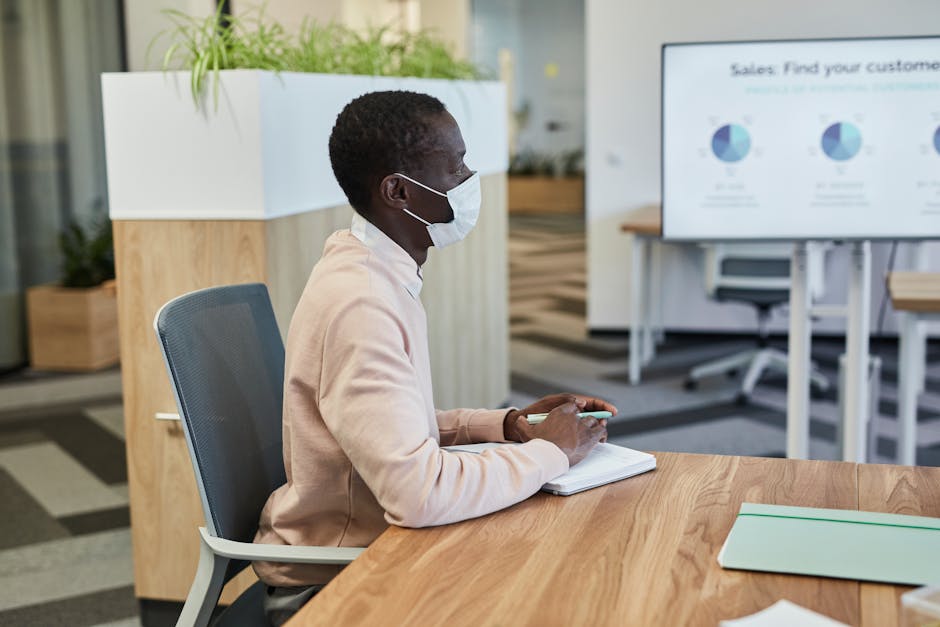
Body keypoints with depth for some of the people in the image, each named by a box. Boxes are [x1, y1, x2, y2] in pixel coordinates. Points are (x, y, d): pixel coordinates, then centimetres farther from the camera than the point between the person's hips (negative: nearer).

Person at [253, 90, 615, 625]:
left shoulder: (387, 277, 6)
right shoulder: (357, 303, -25)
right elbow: (418, 493, -31)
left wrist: (507, 424, 1)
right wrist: (550, 453, -17)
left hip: (364, 547, 8)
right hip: (329, 584, -8)